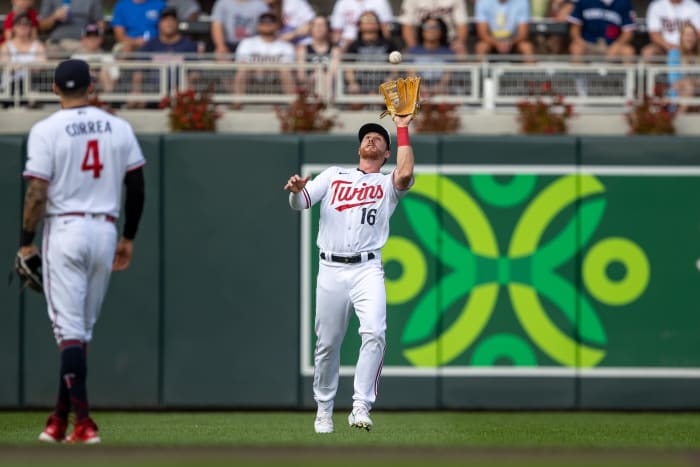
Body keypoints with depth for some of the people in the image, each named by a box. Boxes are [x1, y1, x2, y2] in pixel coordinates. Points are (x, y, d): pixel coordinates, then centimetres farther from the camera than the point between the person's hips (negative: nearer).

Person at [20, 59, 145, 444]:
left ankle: (83, 423, -15)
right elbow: (136, 187, 8)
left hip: (64, 229, -4)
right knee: (81, 329, 12)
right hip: (105, 231, 4)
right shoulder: (119, 127, 5)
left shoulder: (46, 130, -7)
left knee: (69, 329, -5)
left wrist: (26, 242, -4)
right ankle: (60, 420, 17)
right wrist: (128, 238, 17)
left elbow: (37, 191, -12)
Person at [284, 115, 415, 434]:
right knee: (327, 343, 6)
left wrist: (402, 129, -5)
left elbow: (405, 174, -12)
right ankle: (324, 409, 22)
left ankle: (361, 408, -24)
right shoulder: (334, 175, 17)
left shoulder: (387, 184, 12)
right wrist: (296, 190, -19)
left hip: (367, 270, -2)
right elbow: (300, 203, 6)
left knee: (374, 333, -22)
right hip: (330, 270, 2)